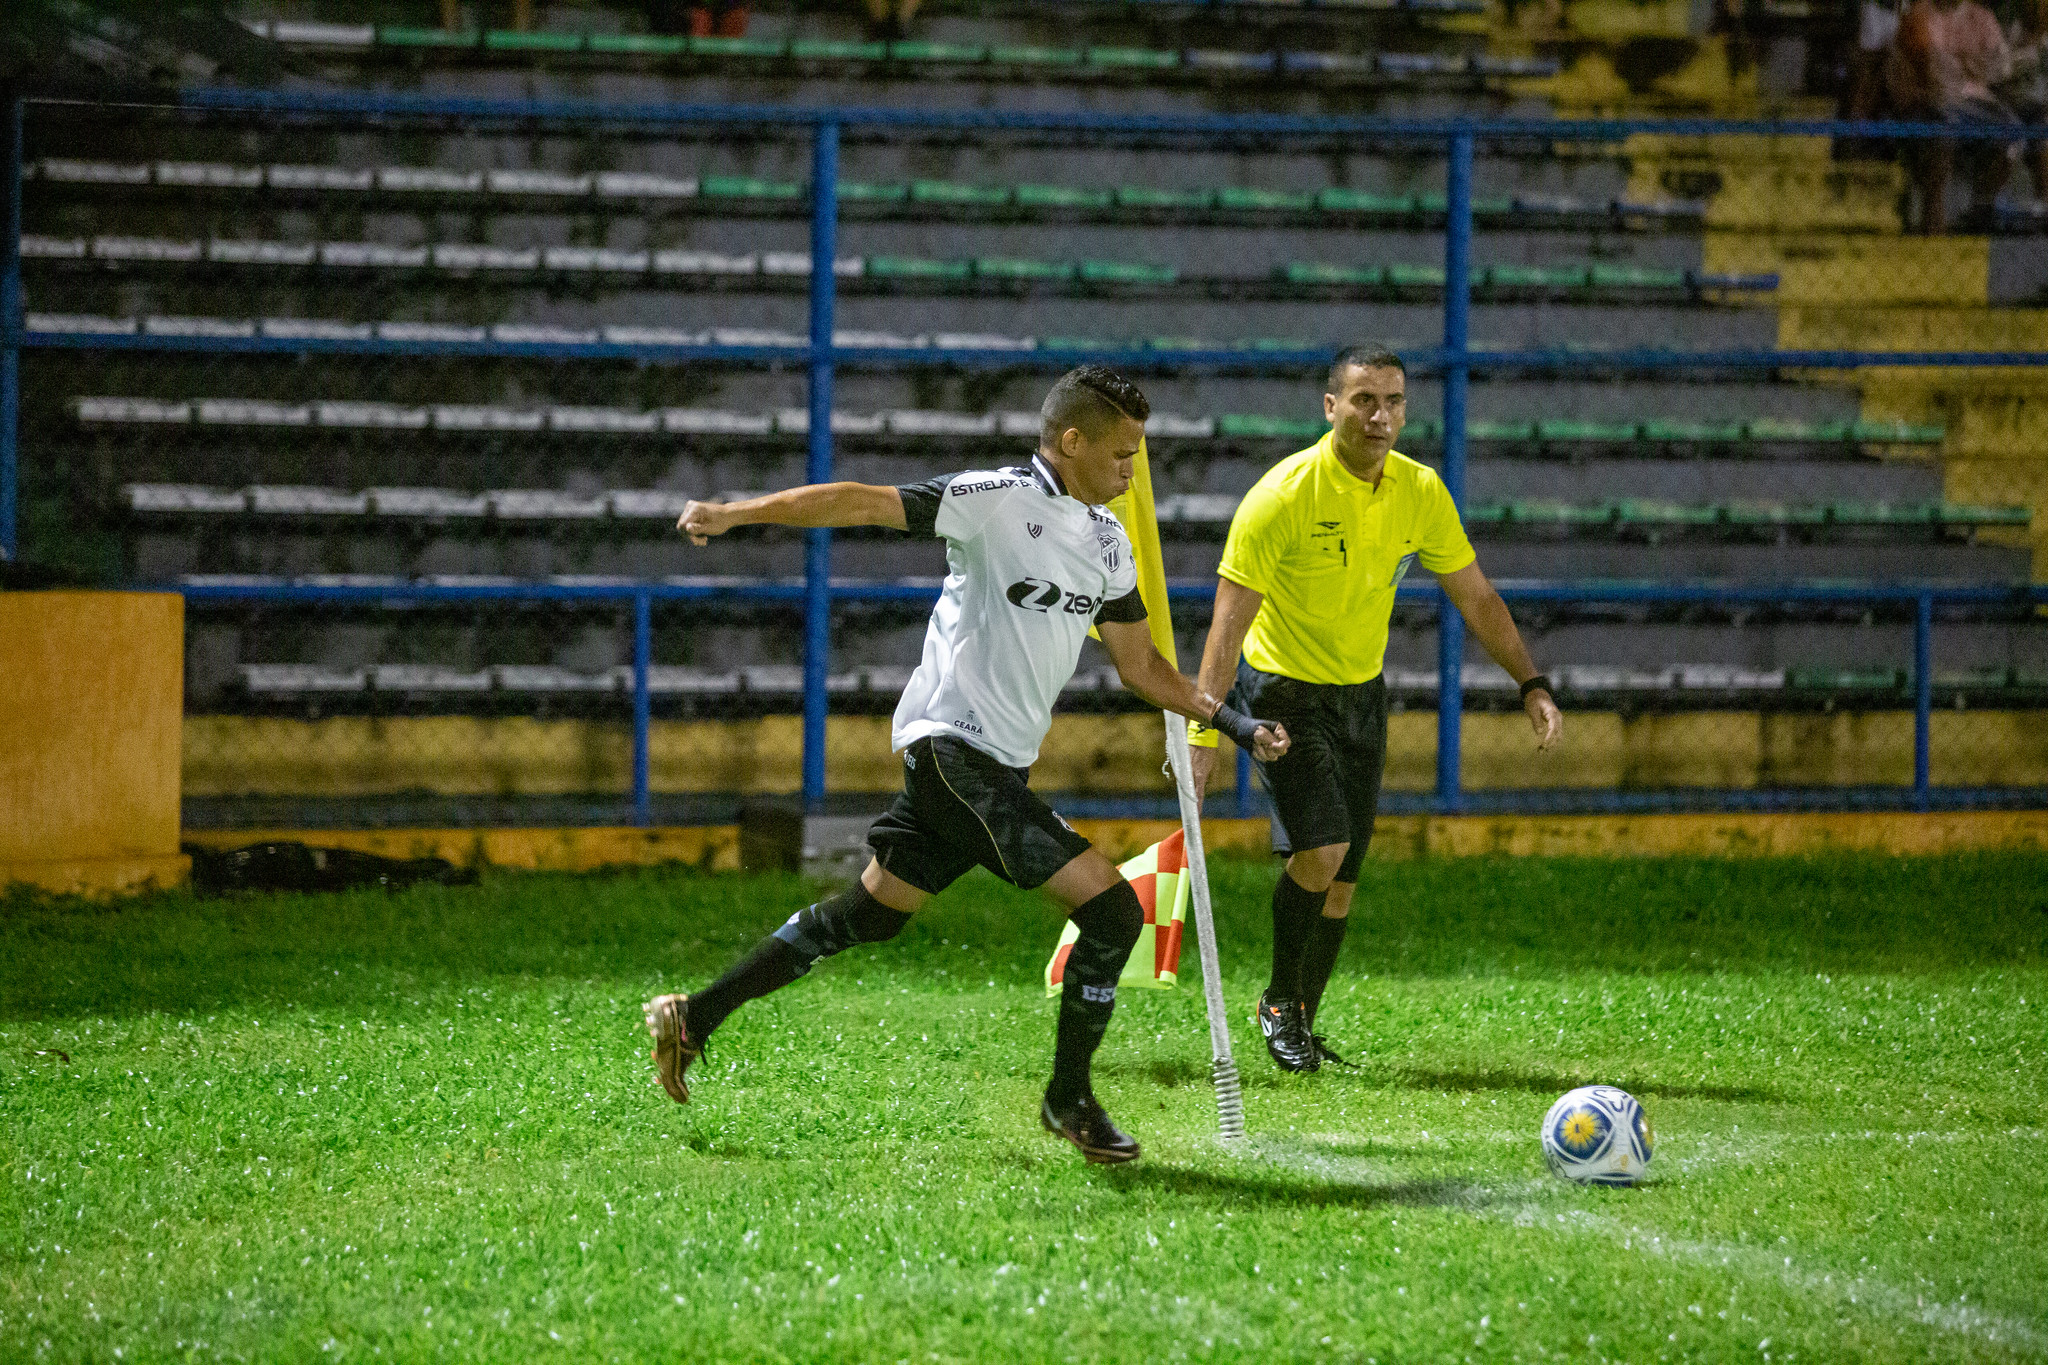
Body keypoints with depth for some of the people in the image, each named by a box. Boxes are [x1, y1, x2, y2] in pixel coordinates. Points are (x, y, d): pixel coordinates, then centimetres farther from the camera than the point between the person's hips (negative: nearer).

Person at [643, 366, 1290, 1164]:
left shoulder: (1109, 544, 14)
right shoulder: (1000, 502, -12)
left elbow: (1140, 665, 22)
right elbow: (865, 504, -16)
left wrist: (1229, 721, 13)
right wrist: (734, 515, -24)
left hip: (1001, 764, 9)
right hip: (955, 744, -9)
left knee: (870, 914, 15)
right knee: (1112, 908, -13)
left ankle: (695, 1018, 23)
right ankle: (1068, 1099, 1)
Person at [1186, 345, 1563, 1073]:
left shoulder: (1419, 491, -6)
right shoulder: (1284, 495, -22)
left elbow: (1476, 596, 6)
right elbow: (1229, 622, -23)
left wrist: (1532, 684, -2)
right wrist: (1203, 734, -29)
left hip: (1361, 693, 5)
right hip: (1282, 688, -5)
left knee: (1342, 878, 6)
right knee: (1320, 849, -20)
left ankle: (1301, 1024, 23)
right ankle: (1280, 1002, 3)